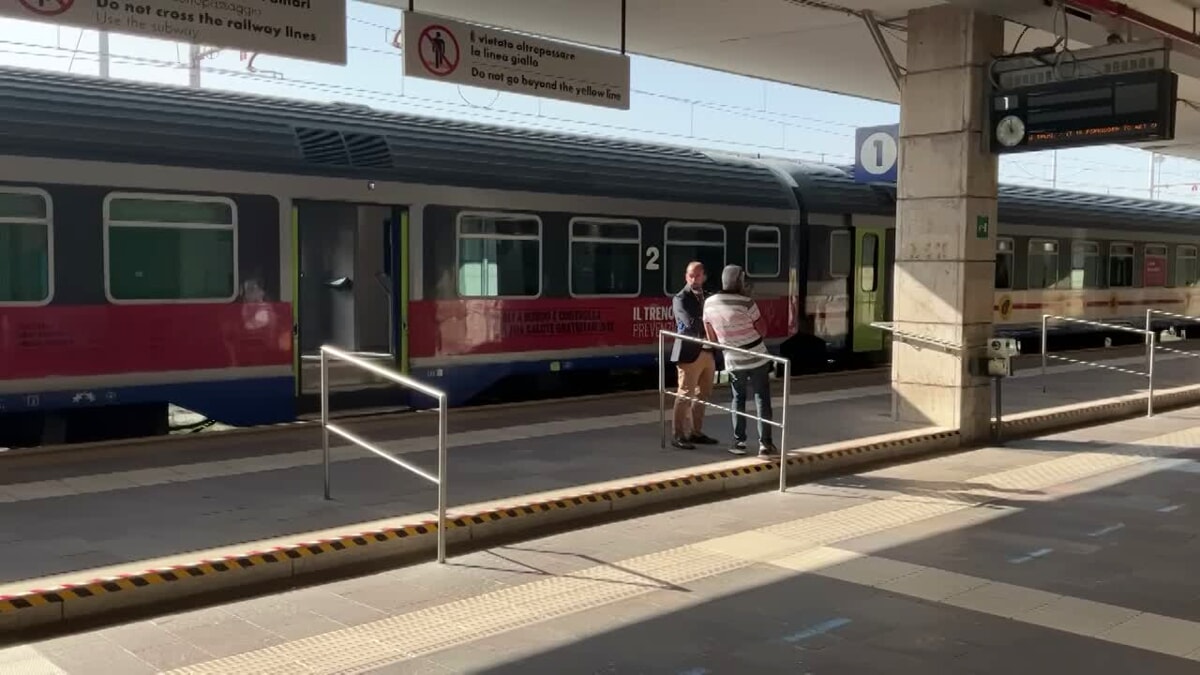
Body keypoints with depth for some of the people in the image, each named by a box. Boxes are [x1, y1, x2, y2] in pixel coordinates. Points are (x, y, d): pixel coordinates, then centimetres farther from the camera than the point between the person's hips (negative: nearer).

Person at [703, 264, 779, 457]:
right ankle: (765, 443, 3)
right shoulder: (746, 303, -17)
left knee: (738, 399, 19)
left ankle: (739, 441, 16)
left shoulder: (709, 303, -3)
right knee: (762, 400, 5)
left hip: (733, 362, 4)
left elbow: (712, 338, 6)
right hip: (757, 359, -4)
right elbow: (763, 330, -8)